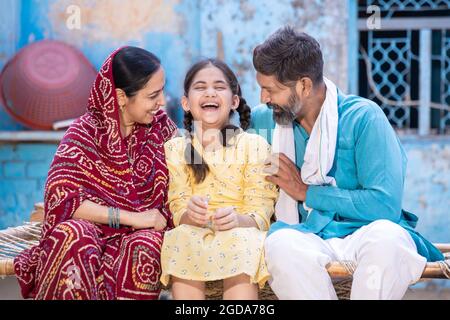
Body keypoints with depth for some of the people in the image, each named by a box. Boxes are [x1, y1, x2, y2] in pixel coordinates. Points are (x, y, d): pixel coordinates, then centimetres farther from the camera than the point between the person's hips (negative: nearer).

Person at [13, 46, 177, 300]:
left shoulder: (162, 127, 1)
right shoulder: (85, 132, -8)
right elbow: (60, 197, -19)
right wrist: (131, 217, -22)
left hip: (141, 233, 2)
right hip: (92, 229, -1)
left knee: (147, 245, -33)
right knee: (72, 233, -35)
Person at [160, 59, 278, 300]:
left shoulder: (254, 146, 5)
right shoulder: (174, 149, 12)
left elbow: (261, 212, -3)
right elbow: (176, 209, 3)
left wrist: (238, 219, -26)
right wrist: (189, 215, -22)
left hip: (241, 236, -1)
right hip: (193, 237, 1)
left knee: (240, 242, -34)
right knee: (181, 240, -31)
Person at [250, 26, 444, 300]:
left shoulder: (363, 118, -4)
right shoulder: (267, 119, 11)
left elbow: (385, 205, -14)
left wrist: (306, 192, -7)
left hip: (363, 234, -2)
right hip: (307, 238, 3)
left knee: (386, 235, -39)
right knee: (279, 243, -35)